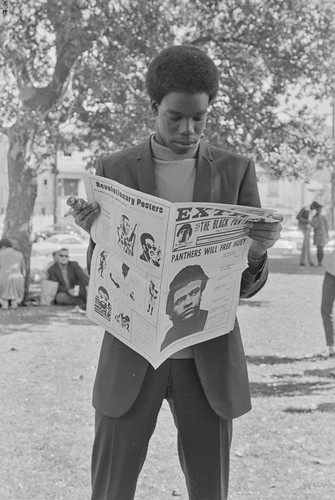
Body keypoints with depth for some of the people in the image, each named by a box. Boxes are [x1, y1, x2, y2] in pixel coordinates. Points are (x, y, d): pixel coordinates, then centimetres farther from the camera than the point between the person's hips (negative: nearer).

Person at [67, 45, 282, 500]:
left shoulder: (236, 170, 2)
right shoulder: (114, 169, 1)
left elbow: (246, 286, 3)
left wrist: (258, 250, -20)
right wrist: (95, 234, -18)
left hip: (208, 359, 1)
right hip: (132, 356, 0)